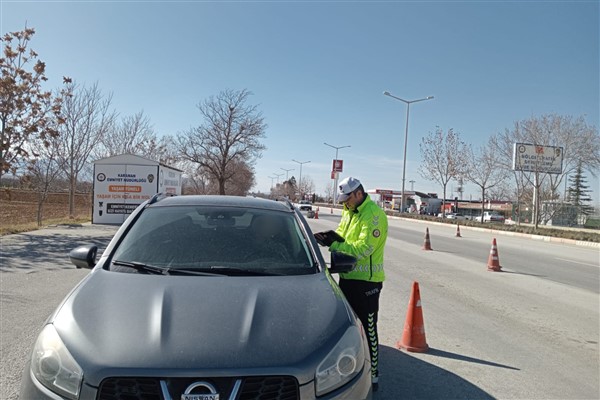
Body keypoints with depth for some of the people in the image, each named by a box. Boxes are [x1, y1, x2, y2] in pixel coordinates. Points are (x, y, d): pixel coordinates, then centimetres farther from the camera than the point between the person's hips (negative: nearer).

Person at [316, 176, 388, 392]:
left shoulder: (374, 214, -19)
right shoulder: (349, 211, 10)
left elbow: (363, 248, -25)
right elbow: (342, 233, 17)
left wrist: (333, 245, -24)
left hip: (366, 280, -9)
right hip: (347, 276, 9)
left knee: (367, 329, 1)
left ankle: (372, 375, 15)